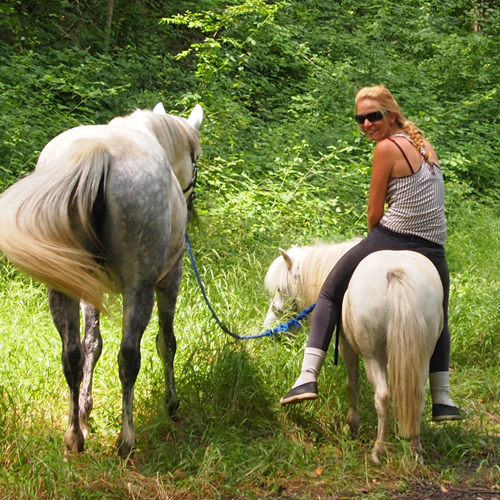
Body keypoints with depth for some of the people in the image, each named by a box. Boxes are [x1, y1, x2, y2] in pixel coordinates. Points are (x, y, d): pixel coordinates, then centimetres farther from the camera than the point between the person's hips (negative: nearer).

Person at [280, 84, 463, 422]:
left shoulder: (387, 147, -7)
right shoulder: (425, 146, 14)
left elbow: (375, 213, -5)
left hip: (390, 239, -6)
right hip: (433, 250, 6)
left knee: (330, 295, 11)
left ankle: (309, 377, 3)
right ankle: (442, 400, 16)